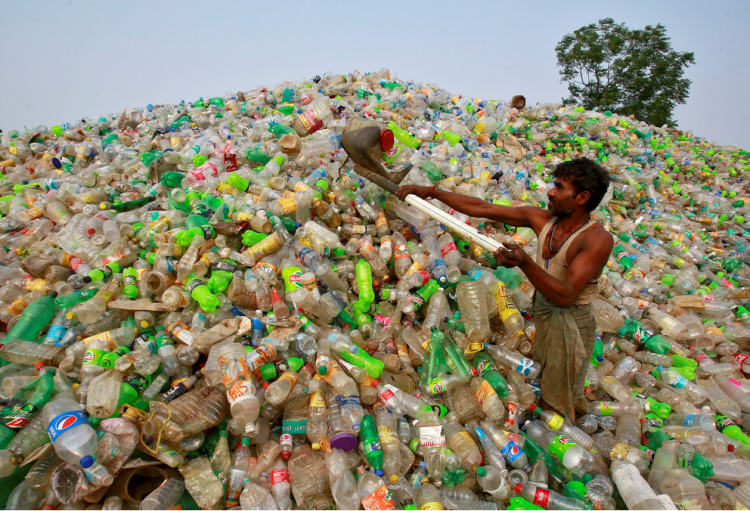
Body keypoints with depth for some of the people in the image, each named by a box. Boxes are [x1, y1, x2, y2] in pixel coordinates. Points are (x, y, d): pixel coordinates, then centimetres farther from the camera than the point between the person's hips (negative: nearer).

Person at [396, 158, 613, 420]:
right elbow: (482, 208, -6)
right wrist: (431, 192, -8)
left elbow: (565, 296, -31)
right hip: (541, 314, 6)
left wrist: (525, 262, -46)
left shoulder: (598, 238, -23)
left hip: (570, 326, -6)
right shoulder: (542, 219, -5)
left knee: (558, 404, 7)